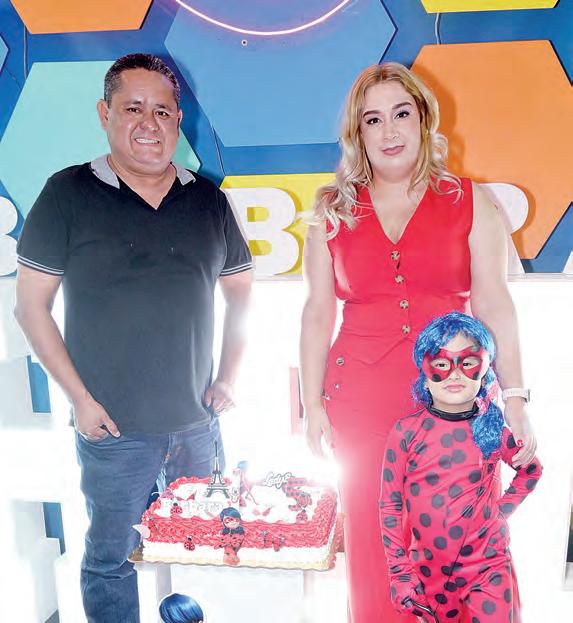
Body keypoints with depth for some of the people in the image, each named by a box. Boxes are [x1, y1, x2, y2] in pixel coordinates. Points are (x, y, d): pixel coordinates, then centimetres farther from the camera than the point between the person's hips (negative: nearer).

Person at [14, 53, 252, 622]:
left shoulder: (207, 198, 4)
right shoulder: (69, 193, -6)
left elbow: (239, 292, 12)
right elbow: (31, 305, -4)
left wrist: (227, 377, 2)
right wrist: (80, 398, -9)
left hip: (197, 423, 4)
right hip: (113, 429, -3)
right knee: (110, 559, 13)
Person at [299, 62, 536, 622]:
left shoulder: (468, 202, 6)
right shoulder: (332, 212, 8)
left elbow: (493, 306, 3)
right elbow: (318, 313, 7)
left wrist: (513, 397, -2)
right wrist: (312, 403, 4)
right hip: (359, 401, 1)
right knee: (373, 541, 8)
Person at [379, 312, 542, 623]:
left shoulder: (494, 430, -5)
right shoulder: (406, 431, -9)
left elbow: (532, 469, 15)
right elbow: (389, 505, -4)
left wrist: (503, 510, 1)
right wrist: (400, 573, -5)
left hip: (487, 565, 0)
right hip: (427, 570, 0)